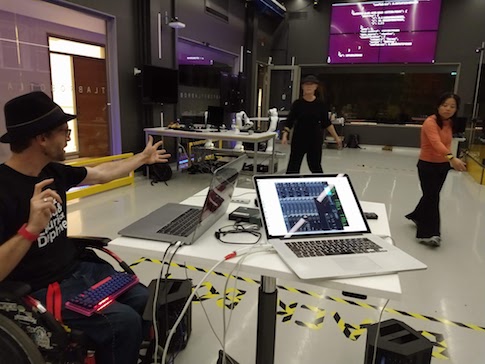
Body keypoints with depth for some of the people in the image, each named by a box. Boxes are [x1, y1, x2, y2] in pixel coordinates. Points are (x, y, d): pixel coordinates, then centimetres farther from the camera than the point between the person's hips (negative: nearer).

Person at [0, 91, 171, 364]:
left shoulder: (52, 171, 2)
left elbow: (102, 173, 17)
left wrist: (144, 158, 26)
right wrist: (31, 228, -37)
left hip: (78, 268, 8)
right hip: (41, 292, -7)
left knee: (148, 301, 0)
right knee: (125, 321, -21)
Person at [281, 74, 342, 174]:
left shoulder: (320, 104, -1)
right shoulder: (297, 103, -5)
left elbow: (326, 123, 6)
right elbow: (289, 121, -5)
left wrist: (336, 137, 5)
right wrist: (285, 135, -19)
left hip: (315, 139, 1)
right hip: (299, 138, -1)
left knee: (315, 166, 12)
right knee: (293, 166, -1)